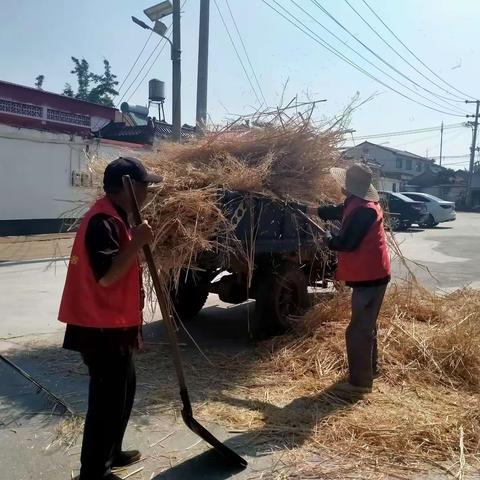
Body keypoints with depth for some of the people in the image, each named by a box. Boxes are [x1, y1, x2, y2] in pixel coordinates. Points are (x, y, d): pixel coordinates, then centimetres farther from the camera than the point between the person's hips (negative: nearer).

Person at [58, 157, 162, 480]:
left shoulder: (116, 218, 12)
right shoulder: (103, 221, -20)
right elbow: (106, 275, -28)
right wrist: (137, 242, -25)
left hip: (114, 325, 10)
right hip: (101, 328, -10)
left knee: (123, 390, 21)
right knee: (108, 398, 2)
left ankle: (110, 453, 38)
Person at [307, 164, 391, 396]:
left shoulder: (363, 211, -24)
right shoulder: (357, 203, 8)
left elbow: (346, 243, -24)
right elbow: (338, 211, 27)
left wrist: (328, 238, -5)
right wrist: (314, 210, 34)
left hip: (369, 276, -11)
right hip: (370, 273, 11)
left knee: (358, 330, -3)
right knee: (366, 325, 22)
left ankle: (360, 382, 6)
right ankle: (370, 368, 37)